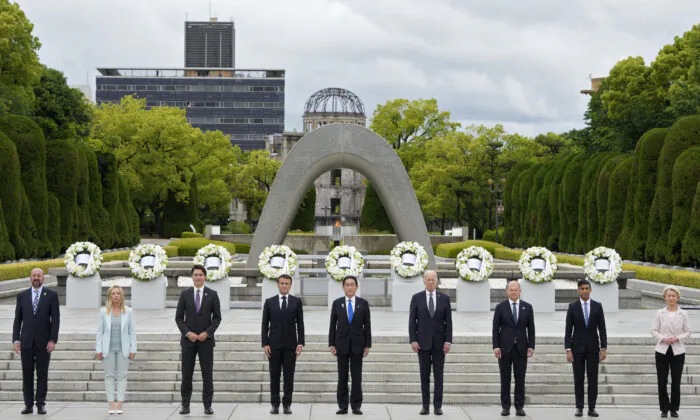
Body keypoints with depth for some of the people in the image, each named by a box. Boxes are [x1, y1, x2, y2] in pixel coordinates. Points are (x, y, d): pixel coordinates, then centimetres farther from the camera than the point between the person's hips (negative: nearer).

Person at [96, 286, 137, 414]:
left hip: (123, 349, 0)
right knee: (109, 375, 2)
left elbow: (132, 332, 3)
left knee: (122, 375, 0)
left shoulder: (128, 311, 3)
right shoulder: (104, 312, 4)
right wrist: (98, 350, -2)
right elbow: (100, 331, 4)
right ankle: (111, 404, 4)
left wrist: (133, 349, -2)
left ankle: (119, 404, 3)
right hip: (108, 349, 0)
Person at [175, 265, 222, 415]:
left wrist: (207, 333, -11)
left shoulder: (212, 294, 1)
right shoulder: (185, 294, 3)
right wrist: (187, 333, -10)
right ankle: (185, 404, 10)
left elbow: (217, 317, 1)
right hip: (188, 339, 1)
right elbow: (179, 317, 3)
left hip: (206, 339, -1)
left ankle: (207, 405, 7)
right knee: (186, 373, 3)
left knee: (207, 374, 1)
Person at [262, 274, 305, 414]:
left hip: (290, 344, 0)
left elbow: (300, 324, 3)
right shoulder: (269, 302, 5)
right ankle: (275, 404, 9)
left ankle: (287, 404, 7)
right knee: (274, 375, 3)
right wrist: (265, 344, -4)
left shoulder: (296, 302, 5)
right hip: (274, 344, 0)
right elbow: (265, 324, 4)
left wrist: (300, 343, -5)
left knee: (289, 376, 1)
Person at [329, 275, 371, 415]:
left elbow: (367, 325, 3)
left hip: (357, 344, 0)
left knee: (357, 377, 1)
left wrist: (367, 345, -2)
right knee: (342, 377, 3)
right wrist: (331, 344, -2)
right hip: (341, 344, 0)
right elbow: (332, 325, 4)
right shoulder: (337, 303, 3)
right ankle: (342, 406, 7)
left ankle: (356, 406, 6)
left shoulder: (363, 303, 2)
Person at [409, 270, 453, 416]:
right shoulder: (416, 298, 2)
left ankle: (438, 406, 6)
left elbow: (448, 321, 2)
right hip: (423, 342, 0)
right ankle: (425, 405, 8)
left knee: (438, 375, 2)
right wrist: (413, 340, -7)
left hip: (439, 342, 0)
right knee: (424, 376, 3)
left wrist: (448, 341, -6)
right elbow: (412, 321, 1)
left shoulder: (444, 298, 3)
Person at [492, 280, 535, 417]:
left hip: (521, 348, 1)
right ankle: (505, 407, 8)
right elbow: (496, 329, 1)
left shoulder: (527, 307, 6)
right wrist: (496, 346, -7)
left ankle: (519, 407, 7)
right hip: (505, 347, -1)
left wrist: (531, 346, -2)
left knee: (520, 378, 1)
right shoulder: (500, 307, 2)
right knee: (505, 379, 2)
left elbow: (531, 328, 6)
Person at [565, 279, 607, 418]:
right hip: (577, 347, -1)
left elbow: (602, 329, 3)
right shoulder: (572, 306, 0)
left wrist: (604, 348, -4)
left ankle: (592, 408, 6)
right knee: (578, 379, 2)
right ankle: (579, 407, 7)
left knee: (593, 379, 1)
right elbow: (568, 330, -2)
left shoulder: (597, 306, 3)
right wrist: (568, 349, -8)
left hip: (593, 347, 1)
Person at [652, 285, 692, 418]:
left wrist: (678, 338, -14)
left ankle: (674, 409, 15)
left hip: (677, 351, 0)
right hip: (662, 350, 0)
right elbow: (654, 330, 2)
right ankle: (664, 409, 12)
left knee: (676, 381, 3)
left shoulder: (683, 314, 1)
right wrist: (663, 338, -15)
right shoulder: (660, 313, 1)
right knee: (662, 381, 1)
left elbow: (687, 331, 3)